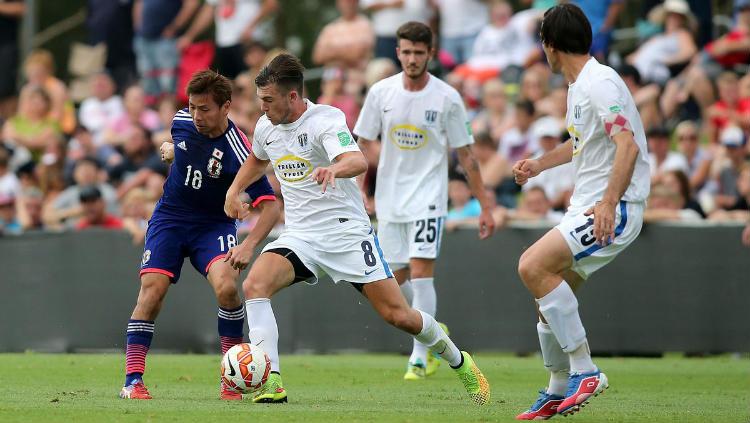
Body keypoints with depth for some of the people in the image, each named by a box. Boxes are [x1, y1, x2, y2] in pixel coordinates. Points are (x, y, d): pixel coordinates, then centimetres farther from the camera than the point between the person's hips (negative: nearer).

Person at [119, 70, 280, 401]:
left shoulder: (238, 151, -24)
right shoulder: (182, 121, -8)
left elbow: (270, 205, -26)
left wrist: (249, 244, -37)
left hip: (214, 224, -3)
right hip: (170, 217, 3)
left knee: (226, 286, -26)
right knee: (151, 291, -13)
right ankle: (133, 379, -9)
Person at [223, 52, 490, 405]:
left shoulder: (326, 120, -15)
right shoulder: (265, 127, 6)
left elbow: (358, 161, -34)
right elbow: (257, 160, 32)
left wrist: (335, 168, -56)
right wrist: (233, 190, 16)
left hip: (346, 231, -5)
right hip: (299, 236, 5)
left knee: (399, 316, -5)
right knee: (254, 285, -24)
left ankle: (457, 360, 24)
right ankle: (271, 383, -25)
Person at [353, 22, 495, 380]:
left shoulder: (447, 98, -7)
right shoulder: (381, 93, -1)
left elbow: (465, 155, -1)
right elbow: (362, 145, 5)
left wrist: (485, 207, -1)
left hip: (427, 198, -3)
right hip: (389, 199, 3)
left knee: (420, 273, -15)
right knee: (396, 282, 6)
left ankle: (419, 357, -8)